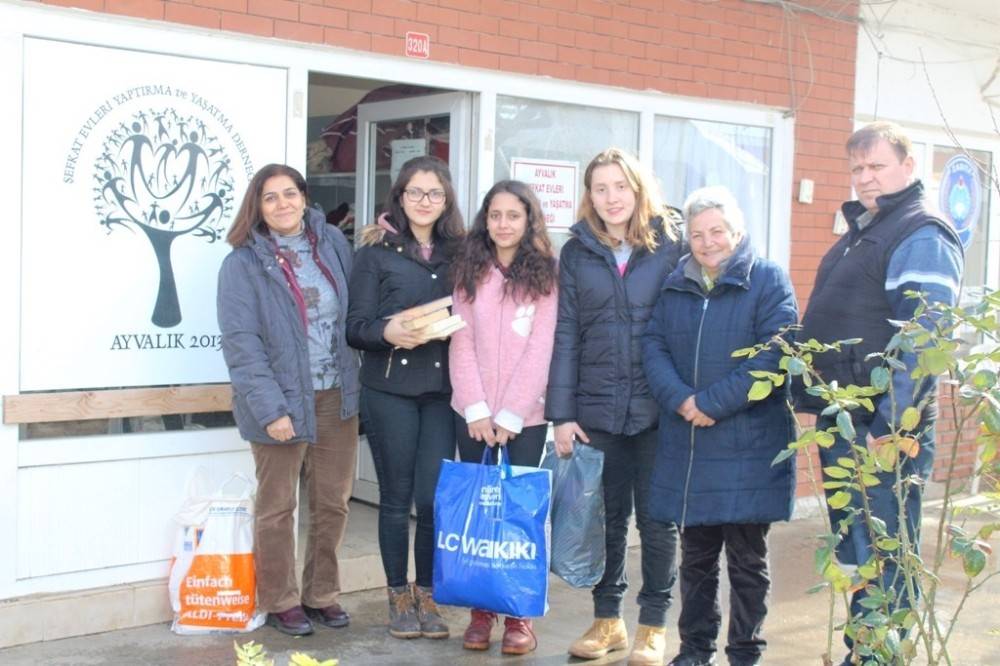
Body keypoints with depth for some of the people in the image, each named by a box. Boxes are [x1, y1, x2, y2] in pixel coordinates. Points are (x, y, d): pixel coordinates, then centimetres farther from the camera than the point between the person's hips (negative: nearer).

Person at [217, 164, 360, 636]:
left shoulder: (332, 243, 4)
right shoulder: (244, 262, -9)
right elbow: (241, 343, -14)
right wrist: (270, 408, -19)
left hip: (337, 397, 4)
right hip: (283, 401, -4)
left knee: (332, 504, 12)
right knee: (277, 507, 8)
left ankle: (322, 595, 28)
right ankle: (281, 602, 24)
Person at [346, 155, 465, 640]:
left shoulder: (458, 252, 10)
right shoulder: (377, 251, 1)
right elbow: (355, 327, -3)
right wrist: (387, 331, -21)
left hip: (442, 389, 2)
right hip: (390, 388, -2)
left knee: (434, 496, 0)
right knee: (396, 497, 6)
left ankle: (426, 595, 17)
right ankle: (398, 596, 20)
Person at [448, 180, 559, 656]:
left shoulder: (545, 275, -1)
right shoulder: (470, 272, 7)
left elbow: (539, 350, -7)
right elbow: (461, 344, 2)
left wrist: (509, 415, -12)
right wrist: (477, 409, -8)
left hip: (525, 416, -2)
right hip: (473, 415, 3)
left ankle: (519, 615, 9)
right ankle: (481, 611, 14)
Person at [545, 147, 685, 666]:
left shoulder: (670, 247, 0)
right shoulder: (577, 253, 5)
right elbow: (566, 335, 3)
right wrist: (561, 412, -2)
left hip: (657, 408, -1)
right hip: (597, 409, 2)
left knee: (657, 518, 6)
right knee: (607, 516, 10)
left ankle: (654, 624, 19)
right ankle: (607, 618, 23)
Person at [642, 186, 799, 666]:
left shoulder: (767, 280, -2)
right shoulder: (675, 284, 12)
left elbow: (773, 355, -13)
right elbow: (653, 346, 4)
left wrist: (712, 403, -17)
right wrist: (680, 399, -15)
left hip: (748, 447, -4)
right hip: (685, 446, 4)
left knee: (747, 559, 5)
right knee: (696, 555, 13)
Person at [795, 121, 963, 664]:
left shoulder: (922, 236, -11)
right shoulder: (859, 234, 19)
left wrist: (889, 427, -23)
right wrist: (812, 398, 19)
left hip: (882, 434, -10)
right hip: (841, 424, 10)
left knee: (882, 565, -3)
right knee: (855, 557, 18)